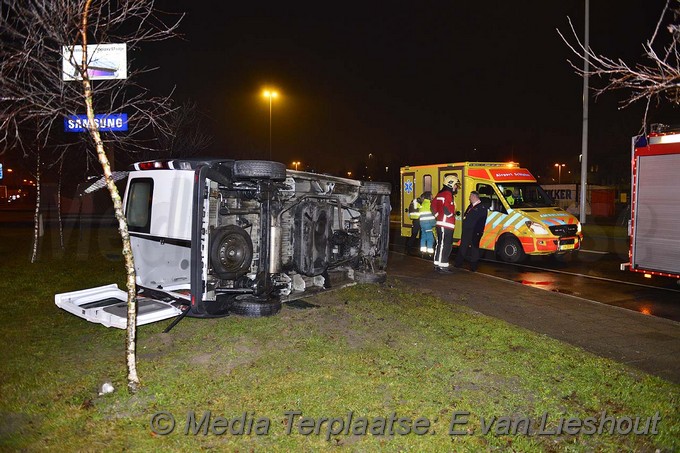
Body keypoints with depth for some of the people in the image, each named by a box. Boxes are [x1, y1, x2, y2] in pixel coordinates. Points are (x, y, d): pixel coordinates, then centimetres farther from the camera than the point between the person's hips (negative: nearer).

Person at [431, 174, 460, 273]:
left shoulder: (441, 193, 17)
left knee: (440, 244, 13)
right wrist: (452, 214, -7)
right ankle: (442, 266, -9)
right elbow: (447, 209, -24)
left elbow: (433, 205, 20)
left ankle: (437, 264, 18)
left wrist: (437, 215, 20)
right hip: (446, 225, -10)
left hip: (440, 223, 10)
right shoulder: (448, 194, -14)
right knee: (445, 245, -9)